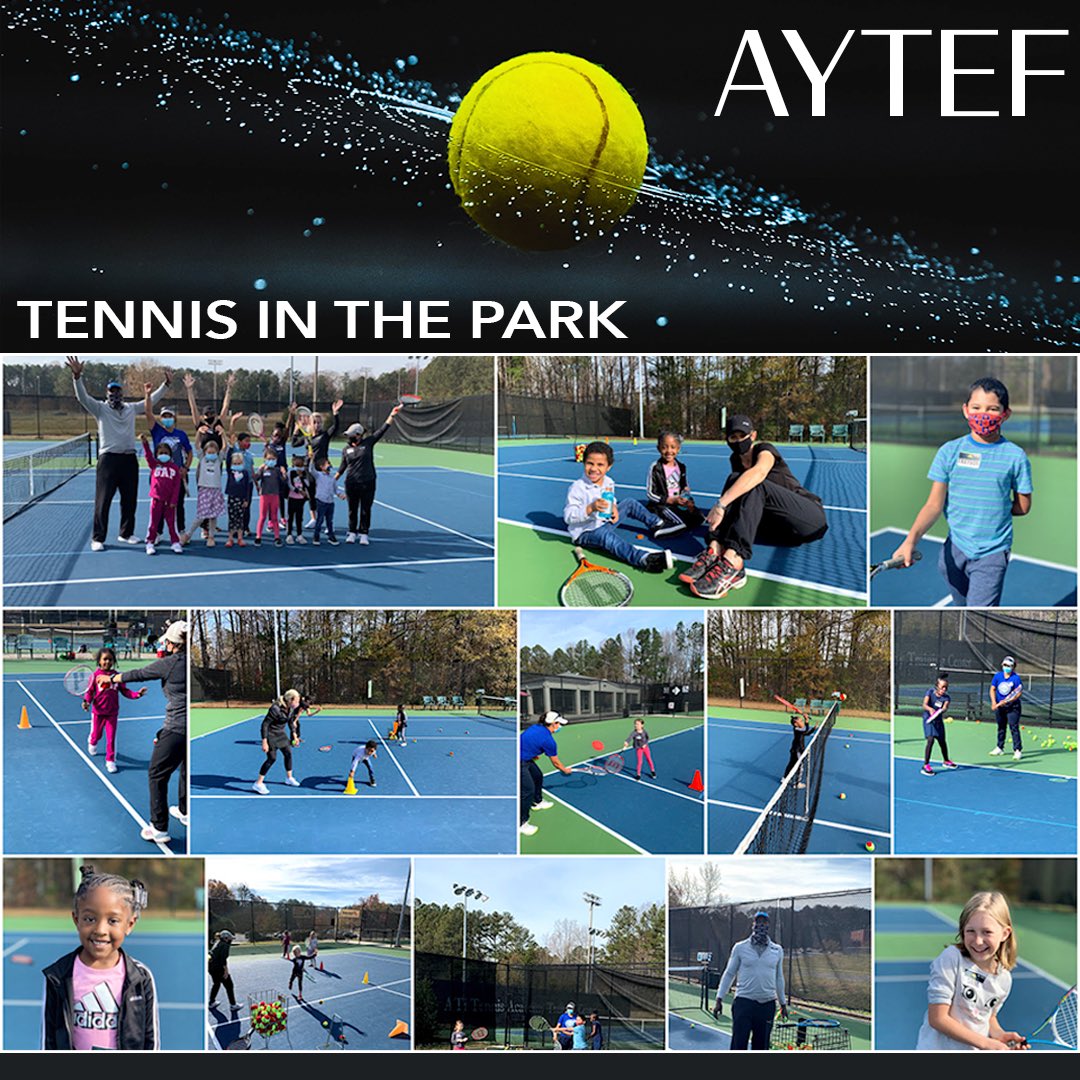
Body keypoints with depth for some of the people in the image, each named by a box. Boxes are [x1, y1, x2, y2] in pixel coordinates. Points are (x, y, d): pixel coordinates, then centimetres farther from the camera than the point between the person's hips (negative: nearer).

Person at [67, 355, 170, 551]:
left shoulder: (131, 408, 13)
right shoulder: (100, 409, 1)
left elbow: (151, 400, 22)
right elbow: (82, 396, -13)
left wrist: (166, 384, 17)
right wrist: (77, 377, -28)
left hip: (129, 460, 5)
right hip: (108, 459, -5)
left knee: (130, 500, 11)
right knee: (103, 500, -5)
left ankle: (126, 534, 25)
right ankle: (98, 538, -1)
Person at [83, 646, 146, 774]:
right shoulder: (95, 676, -9)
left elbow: (124, 691, -1)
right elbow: (90, 692, -5)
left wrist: (137, 694, -16)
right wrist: (86, 701, -23)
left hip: (112, 713, 1)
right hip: (98, 711, -1)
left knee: (111, 737, 1)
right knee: (96, 734, 16)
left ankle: (110, 761, 14)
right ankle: (92, 743, 53)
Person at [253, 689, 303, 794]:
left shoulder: (291, 708, -7)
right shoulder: (275, 709, -31)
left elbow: (291, 721, 13)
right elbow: (265, 724, -27)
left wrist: (294, 734, 8)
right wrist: (264, 742, -28)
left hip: (281, 733, 8)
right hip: (270, 734, -8)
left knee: (288, 753, 11)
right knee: (272, 758, -10)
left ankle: (289, 778, 32)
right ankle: (258, 784, -1)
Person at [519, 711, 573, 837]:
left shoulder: (535, 727, 4)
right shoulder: (548, 740, -16)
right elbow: (555, 762, 0)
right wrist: (565, 770, 17)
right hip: (519, 763, -10)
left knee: (538, 776, 24)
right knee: (528, 790, -8)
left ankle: (537, 802, 47)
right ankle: (522, 823, -2)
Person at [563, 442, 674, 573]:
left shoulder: (609, 483, 1)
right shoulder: (577, 488, -23)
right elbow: (568, 516, -28)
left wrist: (614, 509, -4)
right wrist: (591, 508, -41)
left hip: (605, 523, 9)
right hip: (586, 532, -9)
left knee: (629, 503, 13)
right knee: (607, 535, -40)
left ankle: (657, 524, 27)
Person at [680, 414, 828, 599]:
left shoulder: (765, 449, -8)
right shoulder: (736, 460, 13)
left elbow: (758, 473, -30)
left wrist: (721, 504, -40)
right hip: (781, 528, 6)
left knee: (754, 486, -29)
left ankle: (732, 560, -52)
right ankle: (716, 548, -37)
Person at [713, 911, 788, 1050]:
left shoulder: (777, 950, 9)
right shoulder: (740, 947, 2)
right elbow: (729, 974, 7)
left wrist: (783, 1003, 22)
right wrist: (719, 1000, 3)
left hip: (767, 1005, 3)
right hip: (743, 1002, -3)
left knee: (761, 1046, 6)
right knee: (738, 1045, -8)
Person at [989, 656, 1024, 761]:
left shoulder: (1016, 678, -11)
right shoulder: (997, 676, 1)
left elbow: (1018, 693, -14)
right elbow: (992, 689, 3)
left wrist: (1006, 701, -22)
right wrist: (994, 702, -12)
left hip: (1012, 706, -5)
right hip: (999, 706, 5)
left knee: (1014, 727, -11)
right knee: (1001, 727, 17)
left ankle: (1018, 750, -9)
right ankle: (1000, 748, 30)